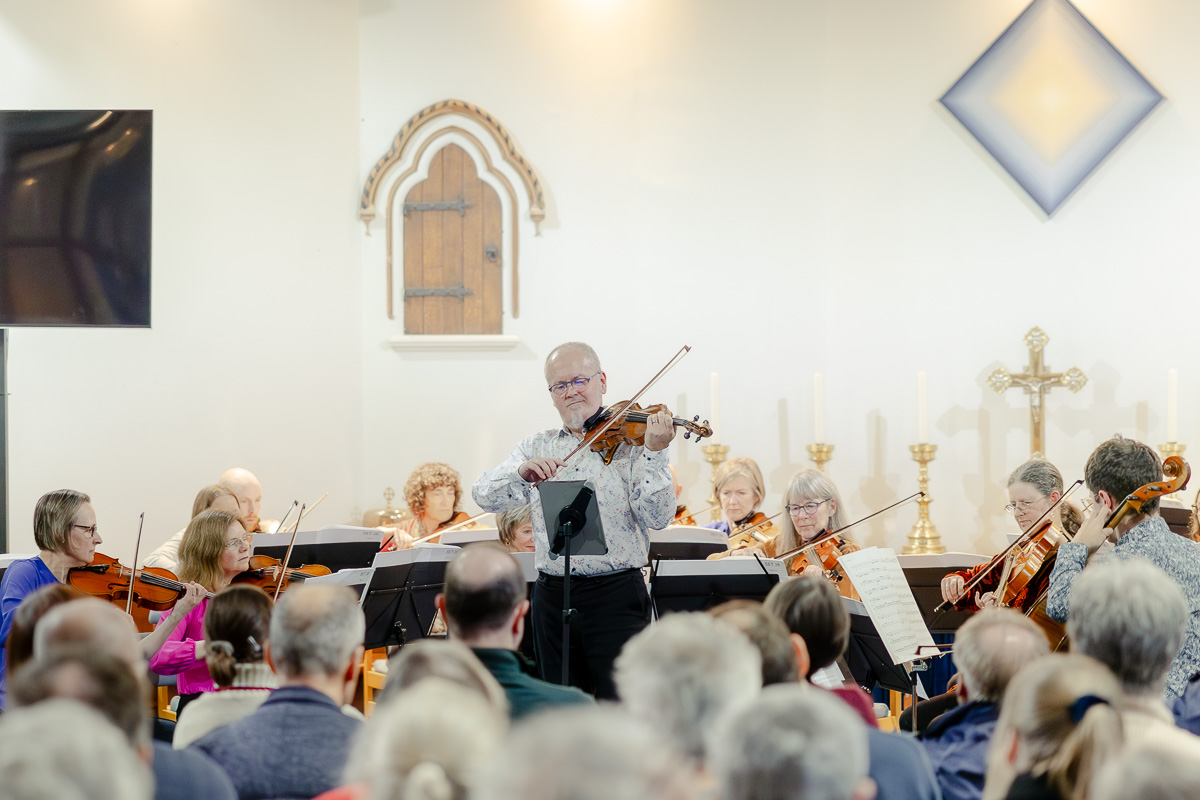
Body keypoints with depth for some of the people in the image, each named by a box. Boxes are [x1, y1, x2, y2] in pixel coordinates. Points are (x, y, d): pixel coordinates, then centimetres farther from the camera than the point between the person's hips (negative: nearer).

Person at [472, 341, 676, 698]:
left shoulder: (631, 438, 1)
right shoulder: (537, 447, 12)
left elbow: (657, 517, -10)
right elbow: (484, 495, 0)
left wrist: (654, 453, -22)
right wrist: (522, 472, -19)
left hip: (616, 595, -4)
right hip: (553, 597, 4)